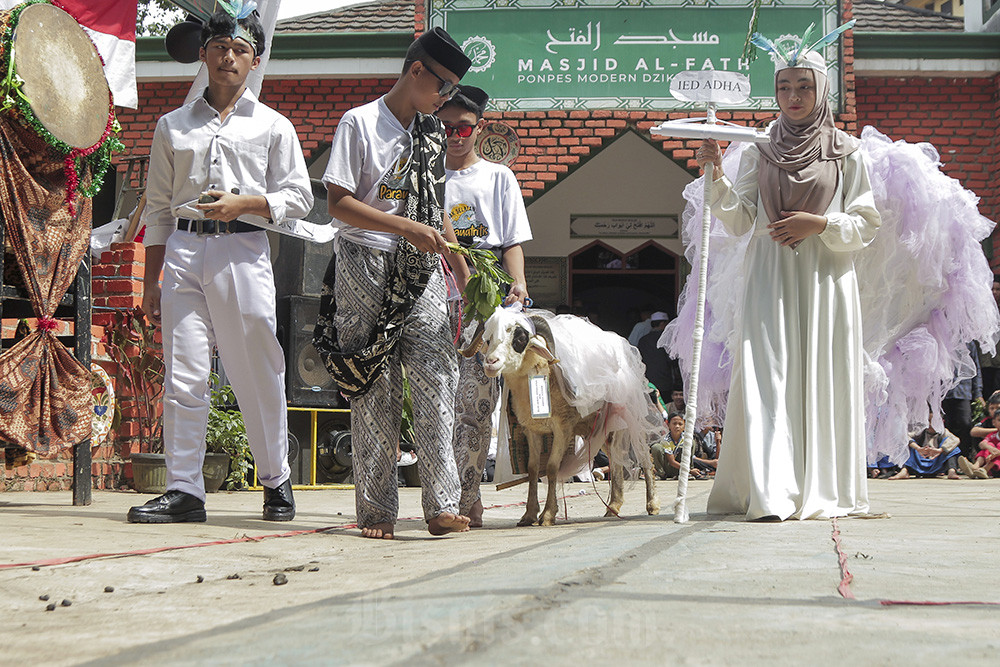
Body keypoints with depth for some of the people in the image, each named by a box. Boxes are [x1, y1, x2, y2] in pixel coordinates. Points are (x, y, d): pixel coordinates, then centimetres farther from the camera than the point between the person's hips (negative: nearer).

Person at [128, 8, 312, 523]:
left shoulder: (272, 126, 12)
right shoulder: (173, 126, 17)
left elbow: (298, 198, 7)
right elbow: (158, 208, 17)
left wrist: (243, 202, -10)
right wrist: (150, 282, 11)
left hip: (243, 250, -2)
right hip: (183, 250, 2)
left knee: (257, 375, 0)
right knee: (182, 376, -4)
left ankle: (275, 480, 16)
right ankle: (184, 490, -1)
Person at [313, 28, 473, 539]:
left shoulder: (432, 134, 18)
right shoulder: (359, 123, -2)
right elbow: (339, 203, -9)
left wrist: (464, 274, 20)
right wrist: (406, 228, -16)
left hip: (420, 270, 5)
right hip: (366, 267, -5)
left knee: (436, 377, -9)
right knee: (374, 388, -2)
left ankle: (442, 505, -11)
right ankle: (376, 508, 3)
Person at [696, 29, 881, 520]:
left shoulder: (847, 153, 7)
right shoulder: (759, 152, 10)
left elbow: (867, 224, 5)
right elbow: (740, 222, 3)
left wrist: (819, 225, -10)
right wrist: (717, 176, -11)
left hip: (825, 281, 0)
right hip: (770, 281, 1)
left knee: (821, 382, -2)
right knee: (767, 380, -10)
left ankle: (820, 493, 8)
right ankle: (770, 495, -15)